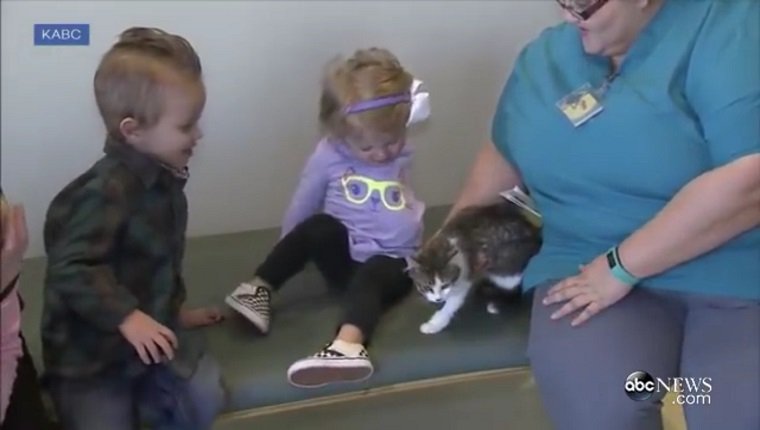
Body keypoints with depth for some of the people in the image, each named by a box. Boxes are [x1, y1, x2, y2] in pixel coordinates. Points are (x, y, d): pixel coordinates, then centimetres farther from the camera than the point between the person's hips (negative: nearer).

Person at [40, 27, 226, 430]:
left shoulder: (163, 179, 4)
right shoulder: (106, 191, -26)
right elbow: (71, 269, -30)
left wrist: (175, 310, 22)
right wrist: (127, 316, -34)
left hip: (151, 328, 7)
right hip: (91, 348, -7)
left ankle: (127, 396, 10)